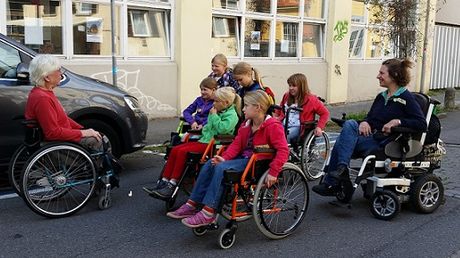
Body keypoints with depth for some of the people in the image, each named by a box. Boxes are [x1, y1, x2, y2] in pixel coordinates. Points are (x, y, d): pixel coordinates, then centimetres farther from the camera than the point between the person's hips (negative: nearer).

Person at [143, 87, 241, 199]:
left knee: (182, 151, -24)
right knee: (175, 150, -7)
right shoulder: (219, 112, 21)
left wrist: (214, 116, -11)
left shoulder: (231, 115, -7)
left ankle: (172, 186, -20)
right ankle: (163, 183, -9)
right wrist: (204, 128, 12)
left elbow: (222, 129, -23)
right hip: (204, 140, 9)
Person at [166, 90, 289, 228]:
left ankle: (208, 213, -25)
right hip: (244, 158, 9)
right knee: (209, 164, -6)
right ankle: (192, 205, -5)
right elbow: (236, 144, 4)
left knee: (221, 168, -27)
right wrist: (225, 157, -14)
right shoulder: (246, 125, 12)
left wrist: (273, 173, -28)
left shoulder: (273, 125, -14)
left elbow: (283, 150, -21)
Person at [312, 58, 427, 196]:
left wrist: (398, 121, -20)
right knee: (350, 124, -23)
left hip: (385, 143, -7)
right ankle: (341, 167, -28)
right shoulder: (381, 97, 20)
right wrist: (364, 122, -4)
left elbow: (422, 124, -10)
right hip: (370, 137, 7)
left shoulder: (406, 98, -3)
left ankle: (330, 183, -18)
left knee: (342, 142, -23)